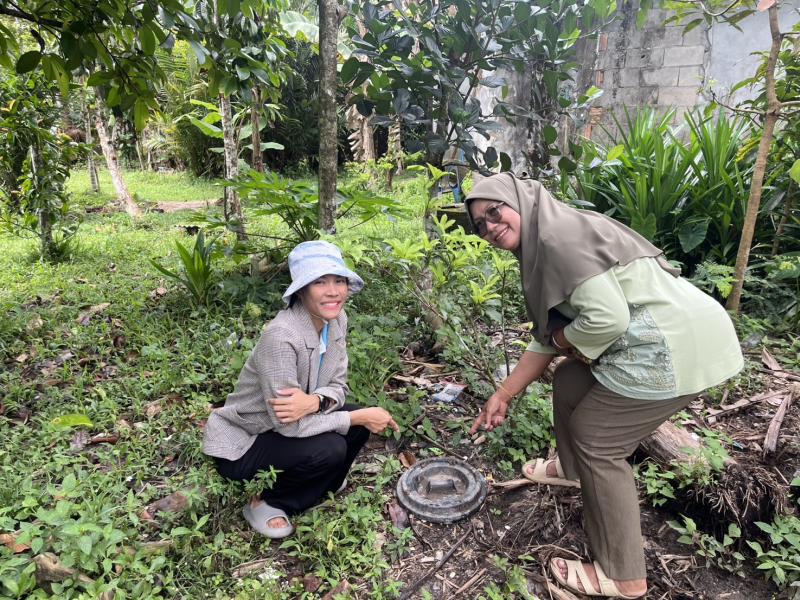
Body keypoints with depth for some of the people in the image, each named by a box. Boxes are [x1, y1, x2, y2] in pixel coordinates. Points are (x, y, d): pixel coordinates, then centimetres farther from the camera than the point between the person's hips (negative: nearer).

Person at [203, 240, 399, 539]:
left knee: (359, 423, -10)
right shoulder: (281, 336, -33)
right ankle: (266, 503, 1)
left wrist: (313, 401, -29)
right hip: (240, 443, -7)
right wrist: (360, 417, -25)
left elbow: (338, 386, -6)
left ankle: (323, 483, 16)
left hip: (286, 427, 7)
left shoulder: (336, 320, -10)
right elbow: (289, 425, -30)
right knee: (329, 448, -26)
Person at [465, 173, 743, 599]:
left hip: (678, 347, -10)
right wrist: (501, 396, 18)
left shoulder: (559, 233, -17)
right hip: (666, 337, 10)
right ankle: (571, 468, 47)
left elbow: (608, 318, -26)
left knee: (595, 439, 1)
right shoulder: (542, 248, 14)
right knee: (569, 380, 22)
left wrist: (565, 337, -5)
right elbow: (547, 340, 16)